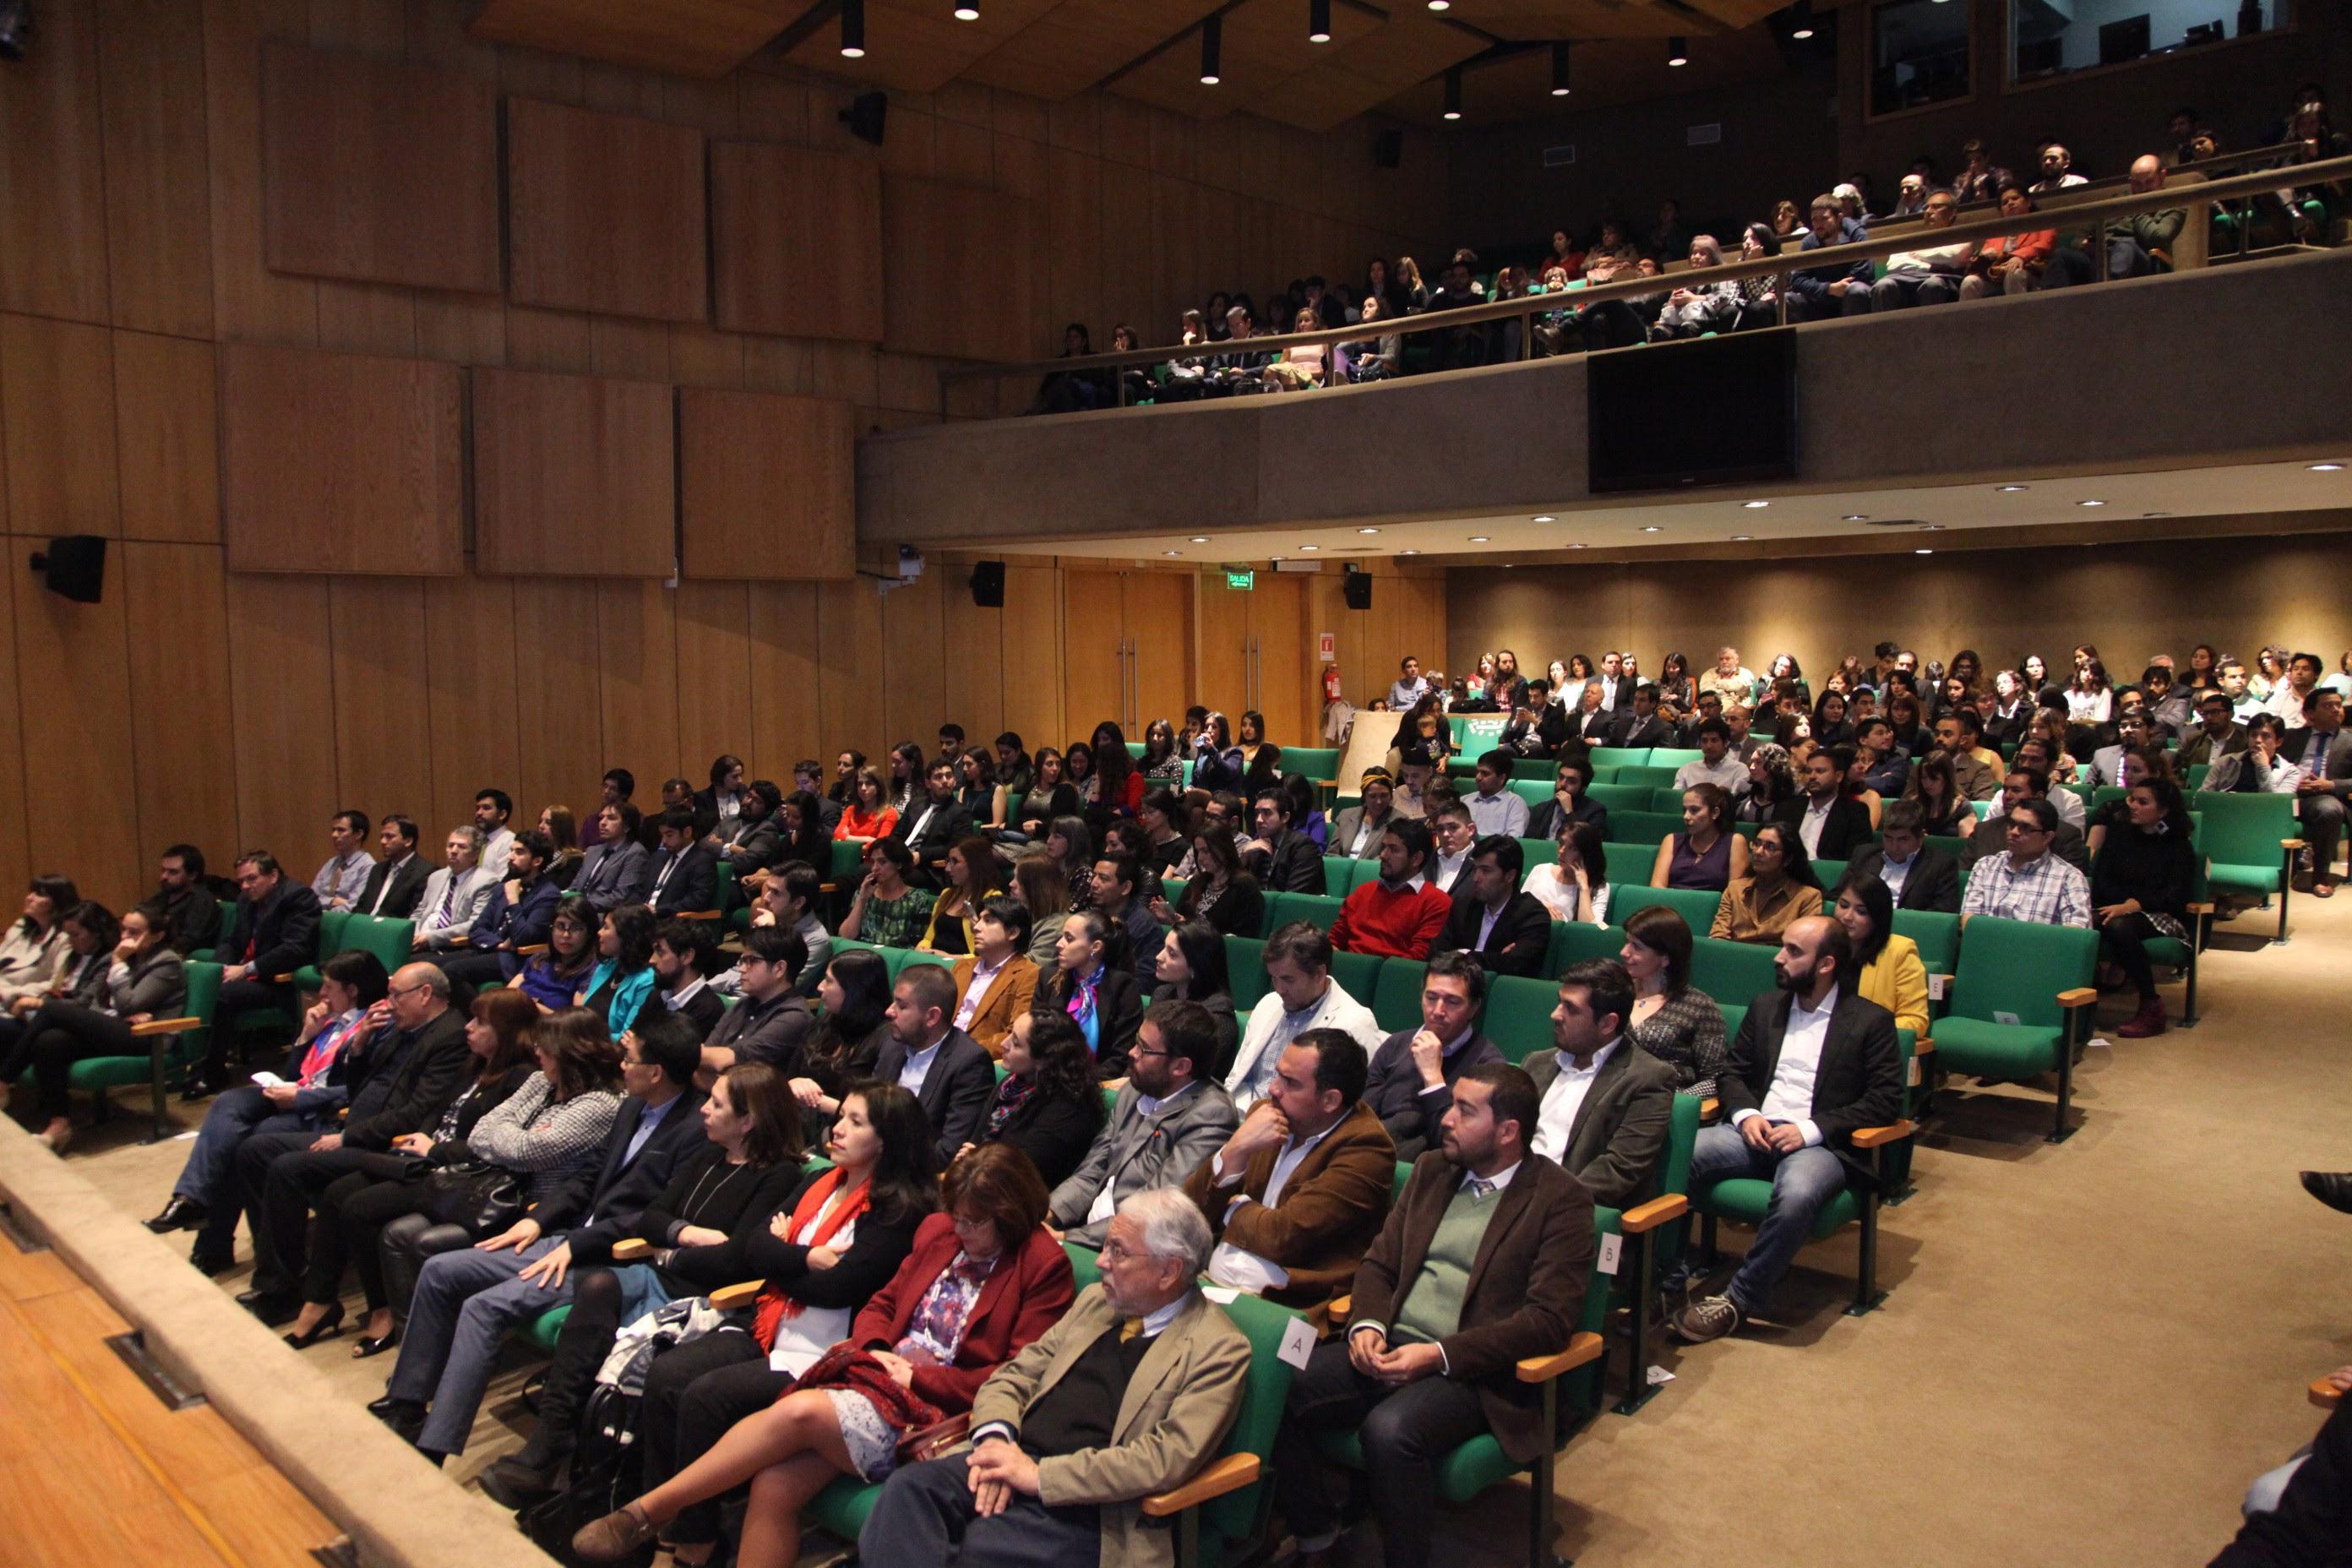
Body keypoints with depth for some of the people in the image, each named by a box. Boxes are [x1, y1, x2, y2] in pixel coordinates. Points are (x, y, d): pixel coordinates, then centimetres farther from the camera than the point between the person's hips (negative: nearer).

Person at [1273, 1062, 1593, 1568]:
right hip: (1389, 1349, 6)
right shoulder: (1431, 1170, 16)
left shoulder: (1562, 1199, -3)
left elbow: (1549, 1318, -11)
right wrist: (1367, 1324, -5)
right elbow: (1378, 1263, 17)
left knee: (1389, 1430, -35)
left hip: (1470, 1371, -6)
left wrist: (1439, 1355, -18)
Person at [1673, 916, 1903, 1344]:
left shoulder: (1871, 1020, 5)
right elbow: (1731, 1073, 19)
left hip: (1820, 1144, -4)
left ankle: (1738, 1301, -23)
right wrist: (1746, 1114, -4)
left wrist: (1811, 1129, -13)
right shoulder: (1765, 1008, 19)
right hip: (1754, 1132, 4)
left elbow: (1885, 1100, -2)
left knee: (1797, 1195, -39)